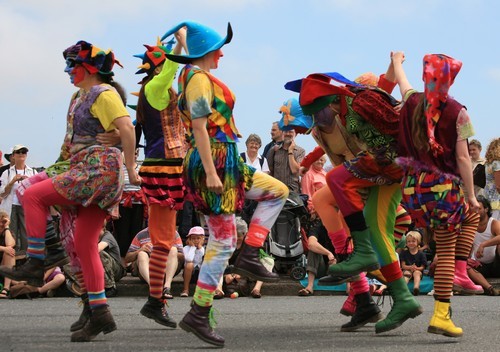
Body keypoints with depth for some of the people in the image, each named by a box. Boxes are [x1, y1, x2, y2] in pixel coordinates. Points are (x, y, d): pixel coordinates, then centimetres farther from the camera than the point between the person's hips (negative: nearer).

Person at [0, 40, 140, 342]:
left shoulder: (103, 94, -8)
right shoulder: (88, 96, 22)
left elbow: (127, 128, -20)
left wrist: (130, 169, -19)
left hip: (99, 171, -10)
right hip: (92, 175, 10)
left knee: (34, 196, -11)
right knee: (85, 246, 6)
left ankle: (35, 265, -6)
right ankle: (100, 315, 6)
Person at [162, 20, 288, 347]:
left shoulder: (198, 77, 18)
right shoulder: (198, 78, -11)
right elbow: (199, 127, -19)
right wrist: (211, 172, -24)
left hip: (226, 163, 10)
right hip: (214, 162, -10)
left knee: (278, 191, 16)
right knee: (223, 240, -8)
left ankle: (249, 256, 5)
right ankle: (198, 314, -4)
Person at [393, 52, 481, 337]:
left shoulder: (412, 102, 4)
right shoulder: (456, 112, -9)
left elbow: (402, 80, 29)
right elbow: (463, 158, -9)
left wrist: (397, 62, 50)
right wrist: (471, 196, -2)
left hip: (414, 187, 5)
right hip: (444, 186, -5)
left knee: (445, 247, 21)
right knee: (472, 215, 24)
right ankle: (461, 269, 7)